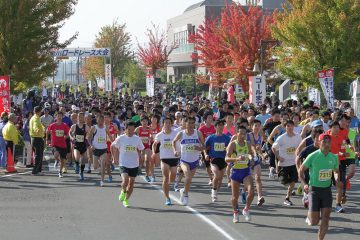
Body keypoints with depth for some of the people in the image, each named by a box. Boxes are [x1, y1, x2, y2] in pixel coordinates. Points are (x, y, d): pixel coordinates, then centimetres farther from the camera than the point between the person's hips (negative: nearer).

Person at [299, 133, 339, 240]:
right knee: (314, 222, -4)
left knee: (326, 218, -5)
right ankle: (309, 214, 33)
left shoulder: (334, 157, 0)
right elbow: (301, 171, -4)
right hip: (314, 190, -3)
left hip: (327, 190, 4)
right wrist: (305, 184, -18)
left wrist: (337, 180, -3)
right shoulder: (312, 156, -13)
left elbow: (336, 171, 18)